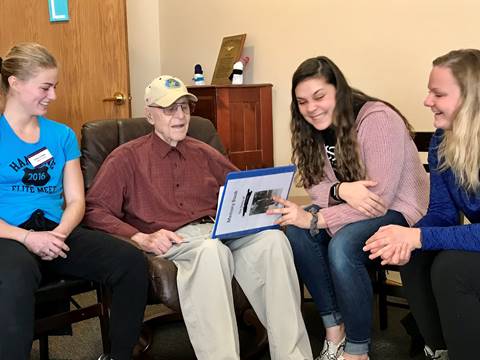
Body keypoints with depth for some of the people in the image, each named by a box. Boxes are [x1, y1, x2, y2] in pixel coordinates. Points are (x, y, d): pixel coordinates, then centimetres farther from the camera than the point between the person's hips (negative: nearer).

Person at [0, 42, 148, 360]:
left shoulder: (62, 135, 15)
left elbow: (76, 200, 10)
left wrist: (60, 233, -12)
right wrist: (28, 237, -19)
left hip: (56, 232, 5)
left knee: (132, 262, -20)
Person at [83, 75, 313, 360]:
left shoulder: (204, 153, 25)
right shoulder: (127, 158, 11)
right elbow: (94, 211, 2)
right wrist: (141, 238, -14)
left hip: (221, 232, 4)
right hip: (173, 240, -4)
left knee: (272, 238, -29)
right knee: (211, 248, -40)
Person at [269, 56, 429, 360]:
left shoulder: (378, 120, -23)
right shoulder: (314, 129, 0)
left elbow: (379, 199, -27)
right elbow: (315, 187, -3)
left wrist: (313, 219, -30)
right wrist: (341, 190, -27)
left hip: (399, 208, -7)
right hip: (351, 208, 7)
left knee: (342, 246, -33)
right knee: (296, 233, -19)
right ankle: (334, 329, -5)